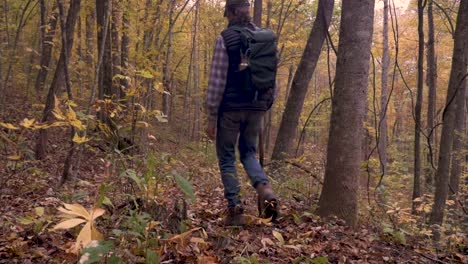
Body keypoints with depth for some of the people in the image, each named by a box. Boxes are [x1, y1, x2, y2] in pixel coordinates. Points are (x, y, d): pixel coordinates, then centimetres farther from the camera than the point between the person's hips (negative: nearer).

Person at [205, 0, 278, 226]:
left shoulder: (226, 38, -8)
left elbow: (217, 79, -10)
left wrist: (211, 116, -6)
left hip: (231, 106, -5)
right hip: (255, 106, 5)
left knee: (226, 158, 8)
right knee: (248, 152, 19)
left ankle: (235, 210, 5)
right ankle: (264, 188, -7)